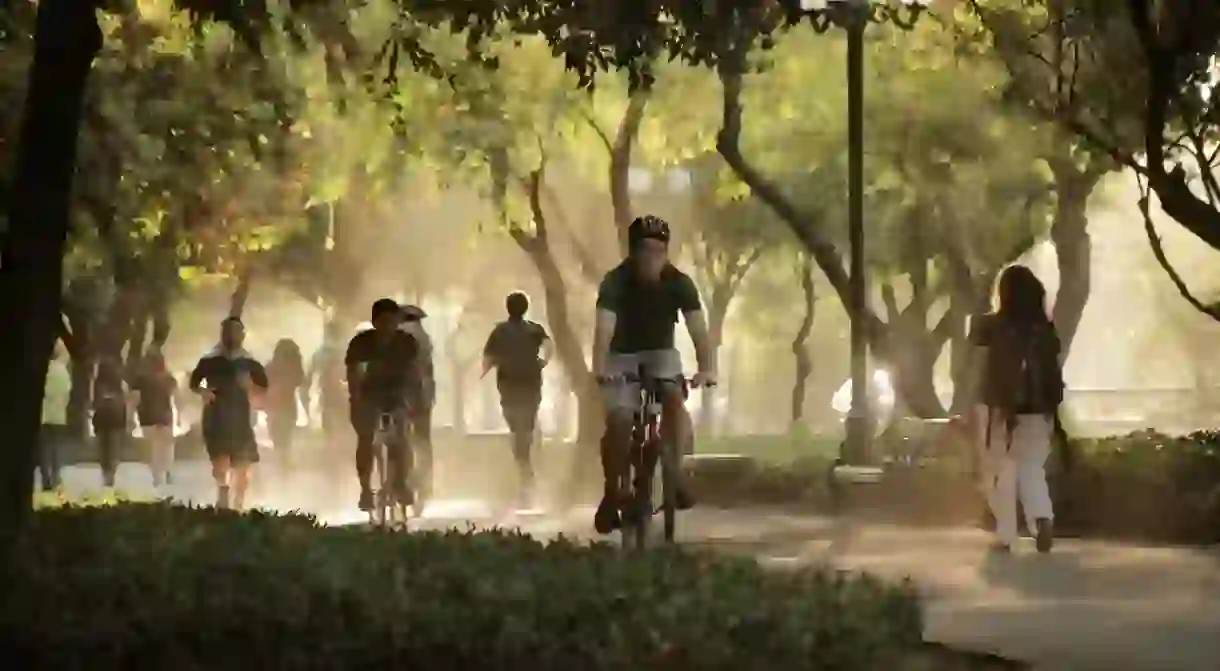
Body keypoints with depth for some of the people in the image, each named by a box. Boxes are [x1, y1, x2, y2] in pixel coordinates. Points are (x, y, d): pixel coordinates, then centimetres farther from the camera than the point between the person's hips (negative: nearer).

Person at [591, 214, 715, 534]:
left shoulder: (679, 283, -19)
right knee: (617, 422, -18)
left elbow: (698, 328, -30)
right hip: (623, 355, -1)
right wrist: (599, 367, -56)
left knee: (675, 398, -29)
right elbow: (604, 328, -37)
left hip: (661, 353, 1)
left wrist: (707, 369, -47)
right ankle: (613, 493, -1)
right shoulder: (616, 282, -24)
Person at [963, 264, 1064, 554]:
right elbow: (1053, 375, 5)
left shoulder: (989, 327, -5)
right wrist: (1051, 411, 12)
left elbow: (982, 371, -7)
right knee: (1032, 470, 10)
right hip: (1036, 410, 3)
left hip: (1000, 410, -3)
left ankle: (1005, 537, 5)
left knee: (1001, 474, 6)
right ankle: (1043, 519, -15)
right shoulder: (1045, 330, 3)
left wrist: (975, 410, -3)